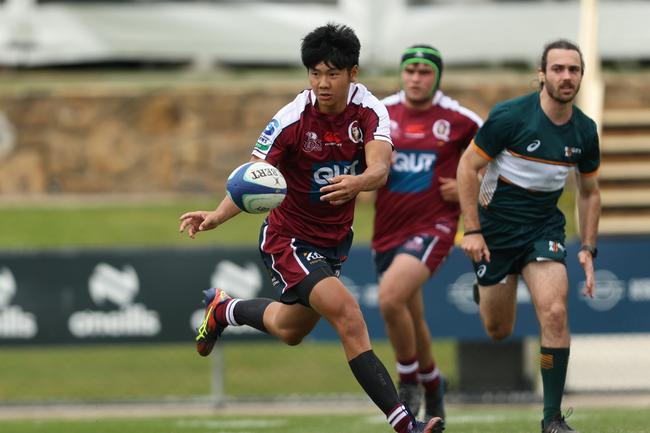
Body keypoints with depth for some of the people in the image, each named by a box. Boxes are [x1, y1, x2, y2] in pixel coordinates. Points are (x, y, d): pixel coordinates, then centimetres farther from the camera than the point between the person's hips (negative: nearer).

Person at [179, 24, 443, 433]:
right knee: (348, 316, -26)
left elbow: (379, 168, -29)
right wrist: (217, 215, -43)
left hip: (335, 240, 6)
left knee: (290, 330, 26)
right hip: (290, 240, -6)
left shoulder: (368, 110, -14)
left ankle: (224, 308, 55)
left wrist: (357, 182, -53)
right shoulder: (293, 119, -22)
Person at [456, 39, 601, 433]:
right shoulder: (510, 116, -19)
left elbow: (589, 192, 10)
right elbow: (468, 166, -11)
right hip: (496, 227, -2)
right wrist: (472, 230, -14)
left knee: (555, 312, -21)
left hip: (544, 228, 2)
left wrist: (588, 249, 4)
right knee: (498, 331, 7)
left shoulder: (585, 131, -5)